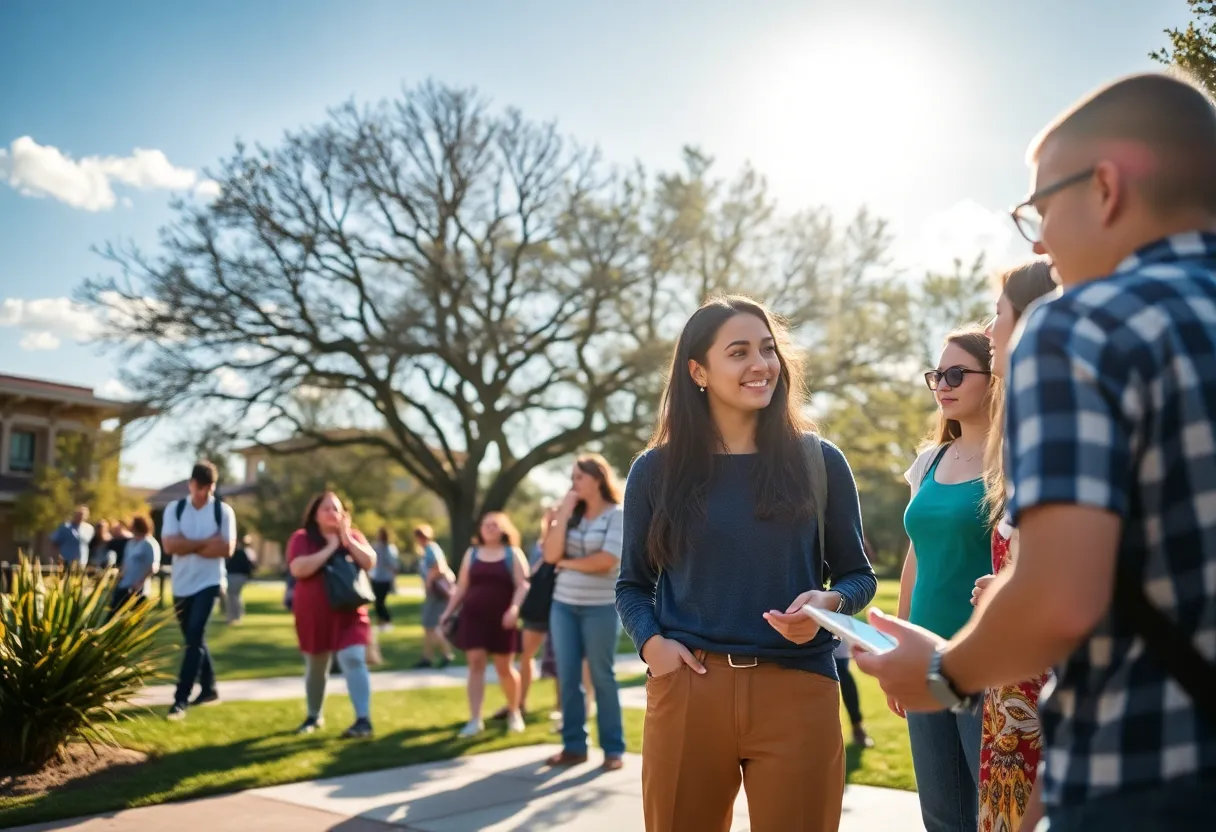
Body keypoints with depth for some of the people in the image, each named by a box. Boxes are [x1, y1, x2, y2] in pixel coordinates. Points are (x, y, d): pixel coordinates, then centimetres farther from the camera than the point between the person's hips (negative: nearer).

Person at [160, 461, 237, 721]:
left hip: (208, 583, -4)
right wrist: (207, 542, -14)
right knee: (194, 639, 14)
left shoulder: (223, 511, -5)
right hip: (181, 585, 4)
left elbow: (226, 549, -14)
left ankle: (181, 699, -8)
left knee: (194, 639, -11)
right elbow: (169, 545, -12)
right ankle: (209, 689, 29)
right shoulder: (174, 509, 1)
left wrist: (188, 545, -12)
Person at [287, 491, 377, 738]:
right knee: (315, 668, 14)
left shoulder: (353, 535, 5)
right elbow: (298, 569, -20)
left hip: (348, 612, 0)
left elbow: (370, 562, -7)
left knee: (353, 660, -16)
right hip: (314, 614, 0)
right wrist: (330, 547, -17)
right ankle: (314, 716, 35)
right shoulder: (302, 538, -4)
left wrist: (347, 540, -14)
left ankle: (363, 720, -17)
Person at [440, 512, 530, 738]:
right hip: (473, 615, 2)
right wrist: (449, 611, 8)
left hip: (502, 618, -2)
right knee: (476, 663, -5)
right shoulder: (472, 553, 13)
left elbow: (522, 585, -7)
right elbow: (461, 586, 15)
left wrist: (514, 608, -22)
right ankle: (475, 720, -3)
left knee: (504, 667, 3)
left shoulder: (513, 554, 2)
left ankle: (514, 712, 26)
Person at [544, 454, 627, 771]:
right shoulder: (570, 513, 9)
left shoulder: (617, 514, -6)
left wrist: (567, 562, -4)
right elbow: (550, 554, -3)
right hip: (563, 604, 5)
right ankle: (574, 745, 15)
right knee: (567, 677, 6)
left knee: (602, 676, 2)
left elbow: (606, 561, -17)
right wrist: (563, 512, -6)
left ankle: (614, 748, 11)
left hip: (601, 607, -5)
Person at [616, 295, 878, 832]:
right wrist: (650, 642, -8)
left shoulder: (819, 460, 5)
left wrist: (829, 603, -13)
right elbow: (632, 584, 11)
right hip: (687, 690, 0)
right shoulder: (656, 470, 4)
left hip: (798, 690, 0)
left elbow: (858, 575, 9)